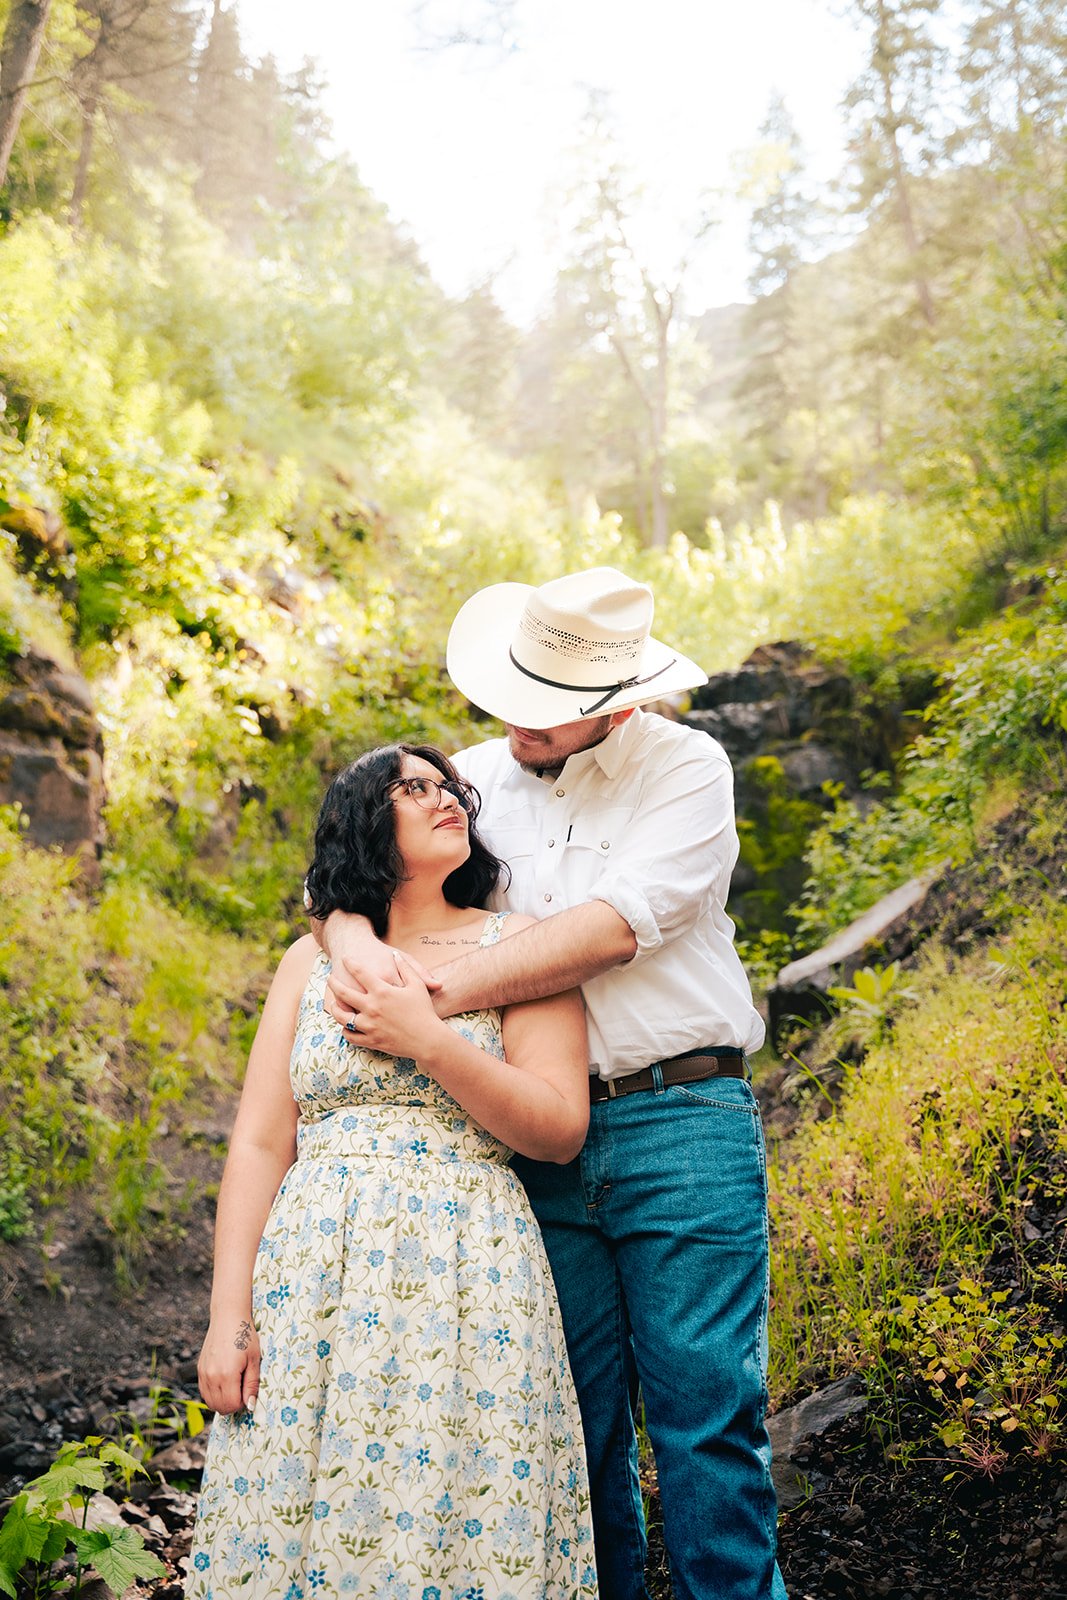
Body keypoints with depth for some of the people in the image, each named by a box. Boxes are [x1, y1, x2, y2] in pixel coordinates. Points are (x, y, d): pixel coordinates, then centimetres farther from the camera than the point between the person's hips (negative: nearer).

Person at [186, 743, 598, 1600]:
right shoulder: (312, 960, 10)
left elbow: (561, 1130, -4)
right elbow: (259, 1145, 6)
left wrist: (431, 1041, -13)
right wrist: (228, 1315, -2)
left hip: (463, 1273, -2)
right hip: (311, 1276, 2)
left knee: (456, 1528, 0)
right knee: (296, 1519, 5)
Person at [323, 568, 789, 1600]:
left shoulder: (687, 768, -3)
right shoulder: (478, 776, 10)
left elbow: (615, 927, -15)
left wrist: (440, 988, -17)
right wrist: (355, 943, -15)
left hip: (680, 1127, -3)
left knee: (706, 1424, -1)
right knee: (577, 1426, 9)